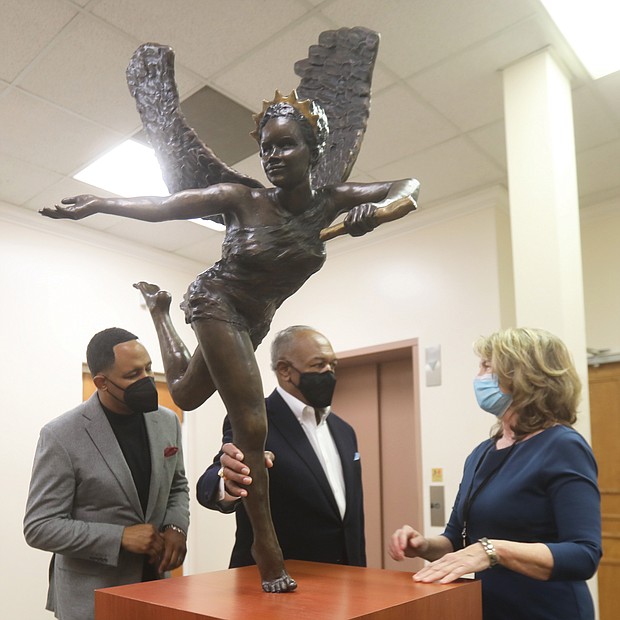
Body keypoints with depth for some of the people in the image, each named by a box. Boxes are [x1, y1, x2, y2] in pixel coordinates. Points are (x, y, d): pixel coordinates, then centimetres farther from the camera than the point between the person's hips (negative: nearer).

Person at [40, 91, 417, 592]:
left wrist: (379, 209, -29)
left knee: (185, 395, 26)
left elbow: (409, 185, -7)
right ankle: (268, 552, -2)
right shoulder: (242, 199, -20)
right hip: (218, 303, -6)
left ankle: (159, 307, 51)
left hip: (255, 319, 6)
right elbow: (162, 207, -14)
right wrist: (94, 205, -18)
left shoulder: (331, 202, -11)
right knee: (252, 428, -15)